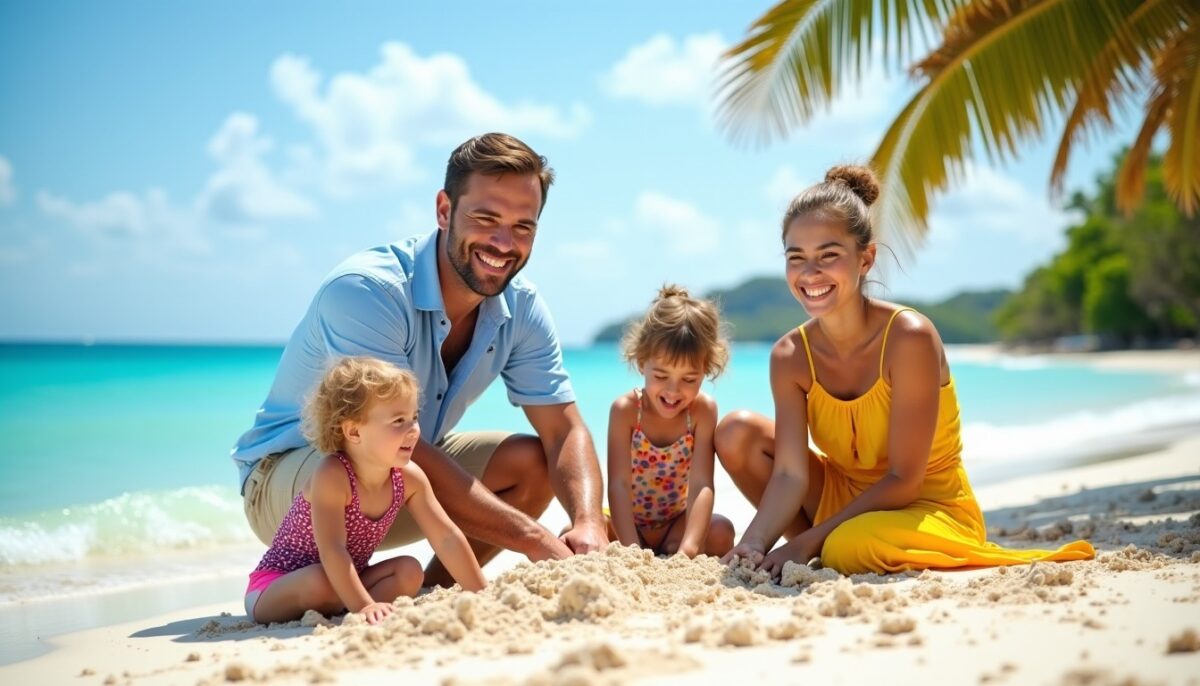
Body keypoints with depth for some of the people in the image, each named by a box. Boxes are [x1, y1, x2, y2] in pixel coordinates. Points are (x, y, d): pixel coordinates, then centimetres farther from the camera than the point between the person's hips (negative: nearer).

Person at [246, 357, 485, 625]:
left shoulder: (409, 478, -9)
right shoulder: (331, 475, -28)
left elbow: (447, 537, -7)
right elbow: (331, 550, -36)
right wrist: (364, 606, -45)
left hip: (344, 584, 6)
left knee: (409, 571, -13)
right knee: (320, 582, -37)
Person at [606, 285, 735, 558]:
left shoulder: (703, 410, -15)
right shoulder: (625, 410, -18)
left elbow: (701, 485, -22)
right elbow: (619, 485, -24)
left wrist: (688, 548, -38)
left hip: (676, 524, 1)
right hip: (626, 524, -1)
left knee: (721, 532, -29)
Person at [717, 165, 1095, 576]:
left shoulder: (909, 338, -25)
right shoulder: (790, 357, -10)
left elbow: (903, 480, -23)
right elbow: (790, 474, -15)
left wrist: (806, 541, -24)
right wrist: (754, 543, -34)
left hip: (931, 508, -6)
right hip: (847, 497, 6)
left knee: (852, 548, -37)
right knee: (738, 434, -9)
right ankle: (821, 555, 3)